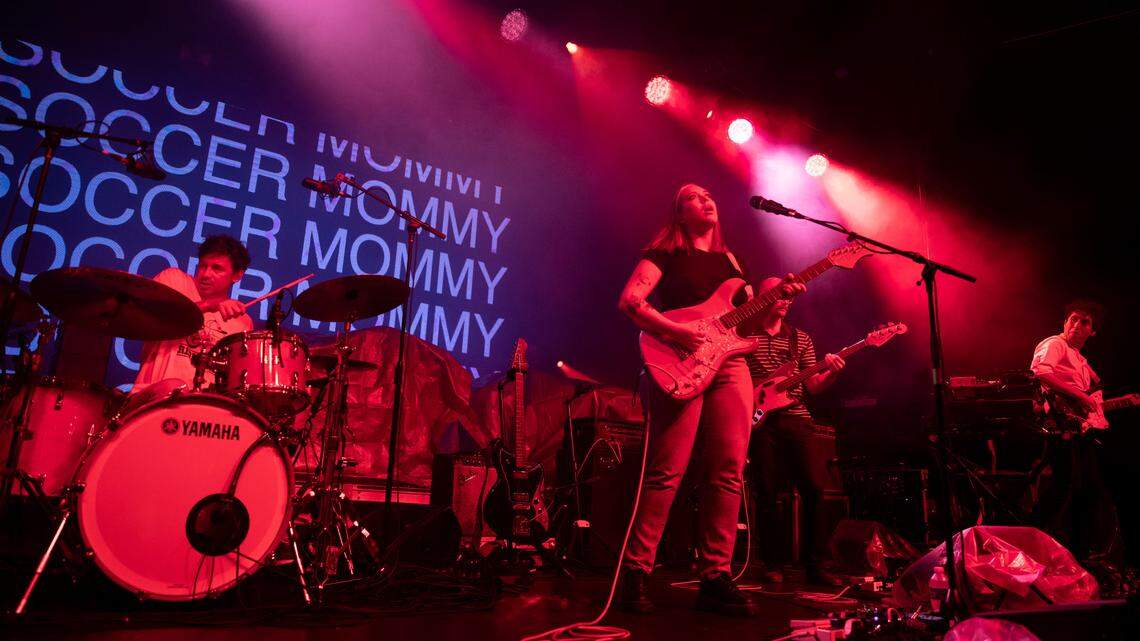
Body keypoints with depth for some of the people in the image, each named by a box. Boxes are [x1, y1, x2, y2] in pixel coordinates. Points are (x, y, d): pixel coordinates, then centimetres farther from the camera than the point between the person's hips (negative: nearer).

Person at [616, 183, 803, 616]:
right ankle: (635, 573, -2)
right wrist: (676, 331, -19)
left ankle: (715, 577, 5)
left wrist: (778, 296, 3)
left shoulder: (729, 259, 23)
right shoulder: (666, 254, 6)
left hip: (730, 363, 6)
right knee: (666, 472, -10)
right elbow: (629, 301, -8)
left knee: (728, 474, -1)